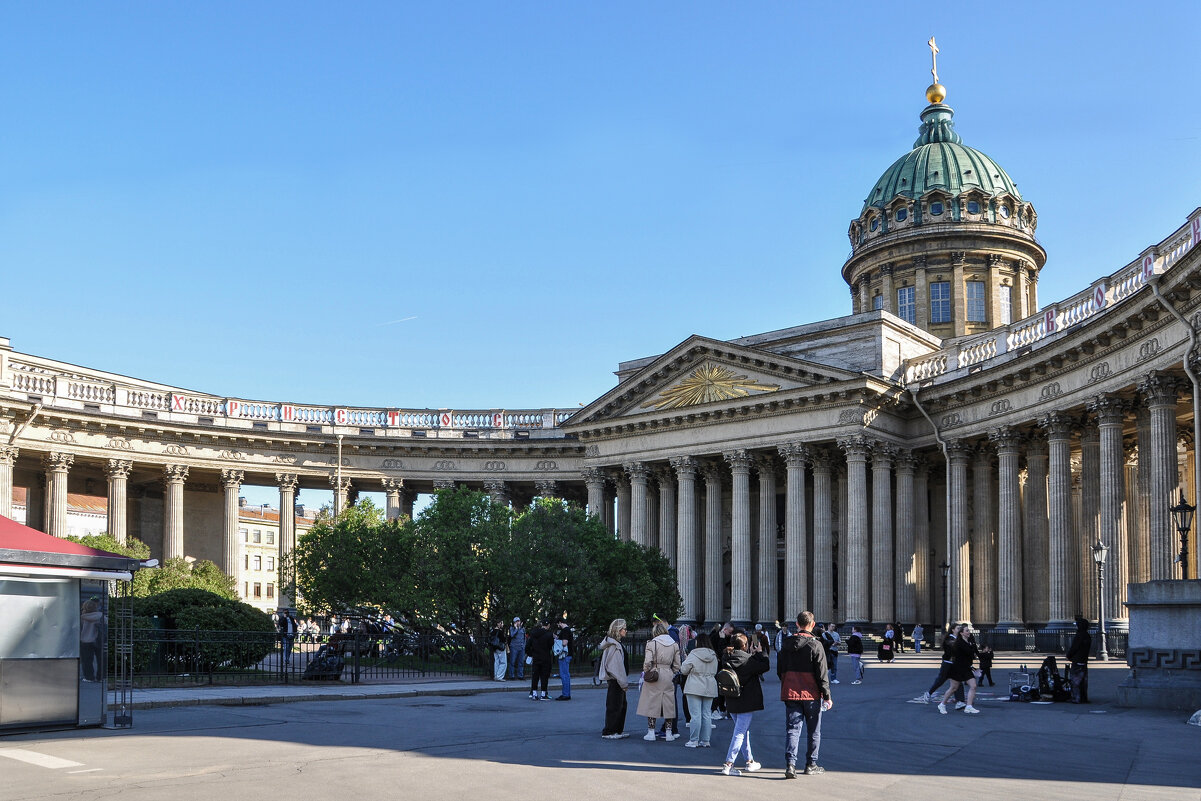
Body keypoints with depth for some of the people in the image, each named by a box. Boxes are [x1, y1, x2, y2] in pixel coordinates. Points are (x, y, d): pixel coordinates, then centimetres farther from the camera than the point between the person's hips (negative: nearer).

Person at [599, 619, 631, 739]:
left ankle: (618, 730, 23)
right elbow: (616, 666, -20)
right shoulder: (613, 646, -18)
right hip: (615, 681, -10)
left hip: (618, 681, 10)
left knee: (621, 705, 15)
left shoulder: (617, 644, 14)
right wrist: (624, 683, -16)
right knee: (614, 706, -4)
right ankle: (608, 732, 3)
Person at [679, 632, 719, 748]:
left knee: (695, 715, -3)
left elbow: (684, 669, -7)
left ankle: (693, 741, -1)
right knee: (707, 715, 9)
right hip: (710, 688, 6)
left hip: (695, 688, -5)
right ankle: (705, 741, 13)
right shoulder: (713, 656, 6)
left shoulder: (694, 654, -12)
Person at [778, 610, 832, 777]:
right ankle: (811, 765, 18)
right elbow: (822, 674, -10)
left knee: (792, 729, 2)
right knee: (813, 731, 11)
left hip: (790, 694, 3)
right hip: (811, 695, -3)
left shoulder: (787, 644, 5)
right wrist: (827, 696, -4)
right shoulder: (816, 645, -10)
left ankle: (790, 764, -13)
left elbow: (779, 670, 12)